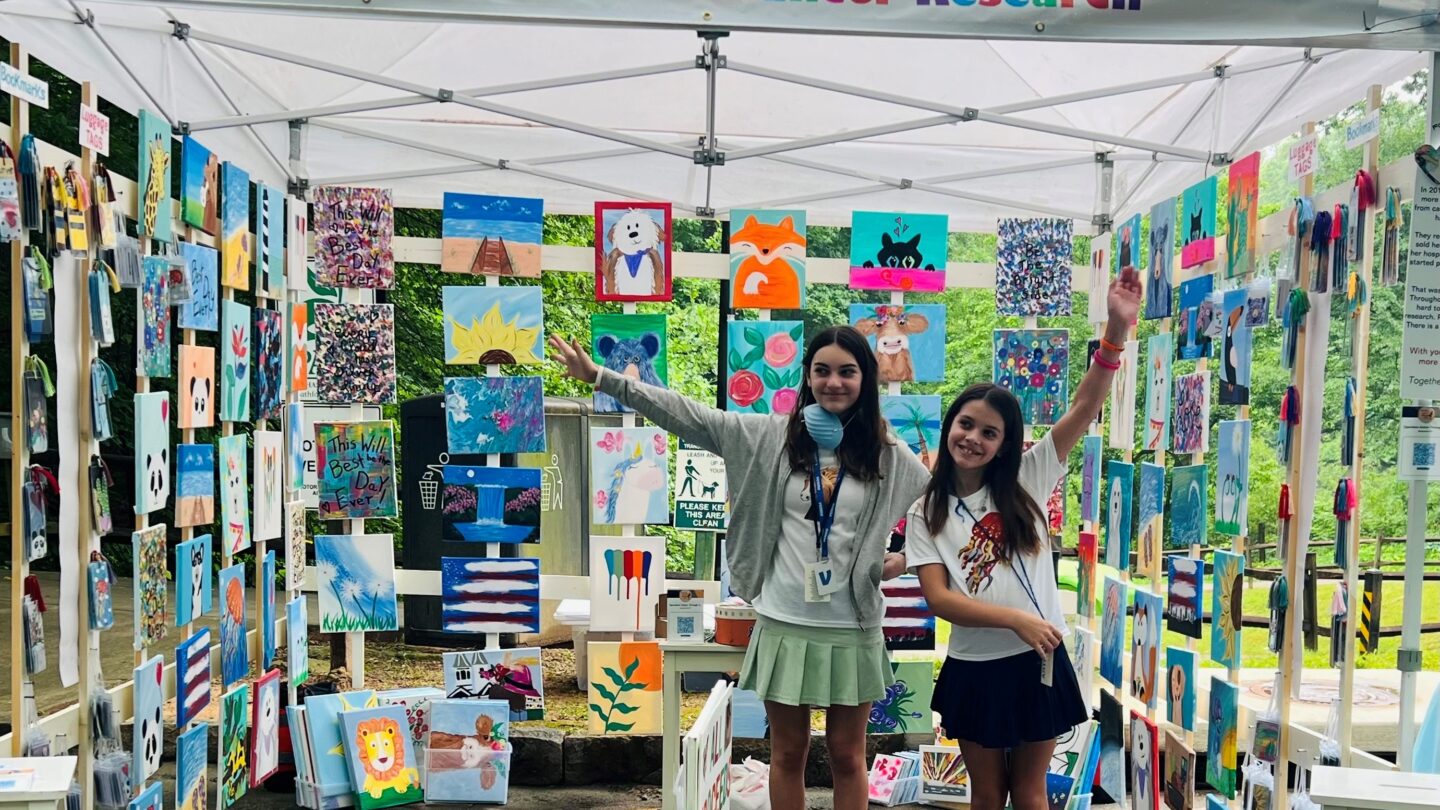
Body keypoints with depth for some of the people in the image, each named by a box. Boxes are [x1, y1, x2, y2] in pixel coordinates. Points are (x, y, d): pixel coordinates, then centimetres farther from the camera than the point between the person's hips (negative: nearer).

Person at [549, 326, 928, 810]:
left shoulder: (889, 454, -1)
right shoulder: (772, 435, -2)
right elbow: (689, 415, -5)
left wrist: (908, 556, -5)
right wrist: (600, 378, -8)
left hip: (852, 629, 0)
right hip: (784, 623, 1)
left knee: (846, 755, 11)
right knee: (787, 753, 13)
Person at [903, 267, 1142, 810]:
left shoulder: (1027, 481, -3)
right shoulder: (925, 514, -3)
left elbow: (1085, 408, -13)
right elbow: (938, 599, -11)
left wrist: (1117, 328, -25)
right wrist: (1015, 618, -21)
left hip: (1037, 662, 0)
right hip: (974, 670, 0)